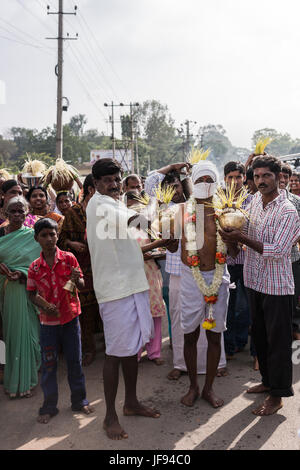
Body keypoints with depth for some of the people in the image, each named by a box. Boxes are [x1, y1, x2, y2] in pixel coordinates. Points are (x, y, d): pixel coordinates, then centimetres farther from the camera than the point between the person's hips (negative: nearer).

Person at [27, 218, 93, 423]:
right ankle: (49, 406, 23)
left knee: (75, 361, 10)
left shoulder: (69, 258, -5)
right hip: (48, 321, 1)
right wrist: (44, 305, -13)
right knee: (48, 364, 8)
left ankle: (79, 401, 27)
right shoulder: (35, 267, -2)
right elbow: (32, 293, 5)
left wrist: (76, 279, -25)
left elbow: (81, 285, -3)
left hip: (70, 318, -1)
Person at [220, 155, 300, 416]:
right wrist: (233, 235, -2)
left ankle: (277, 394, 15)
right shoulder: (256, 199, 5)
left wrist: (243, 239, -25)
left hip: (277, 285, -7)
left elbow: (278, 251, -23)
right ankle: (268, 379, 36)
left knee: (278, 340, 3)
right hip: (255, 280, 8)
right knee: (260, 335, 18)